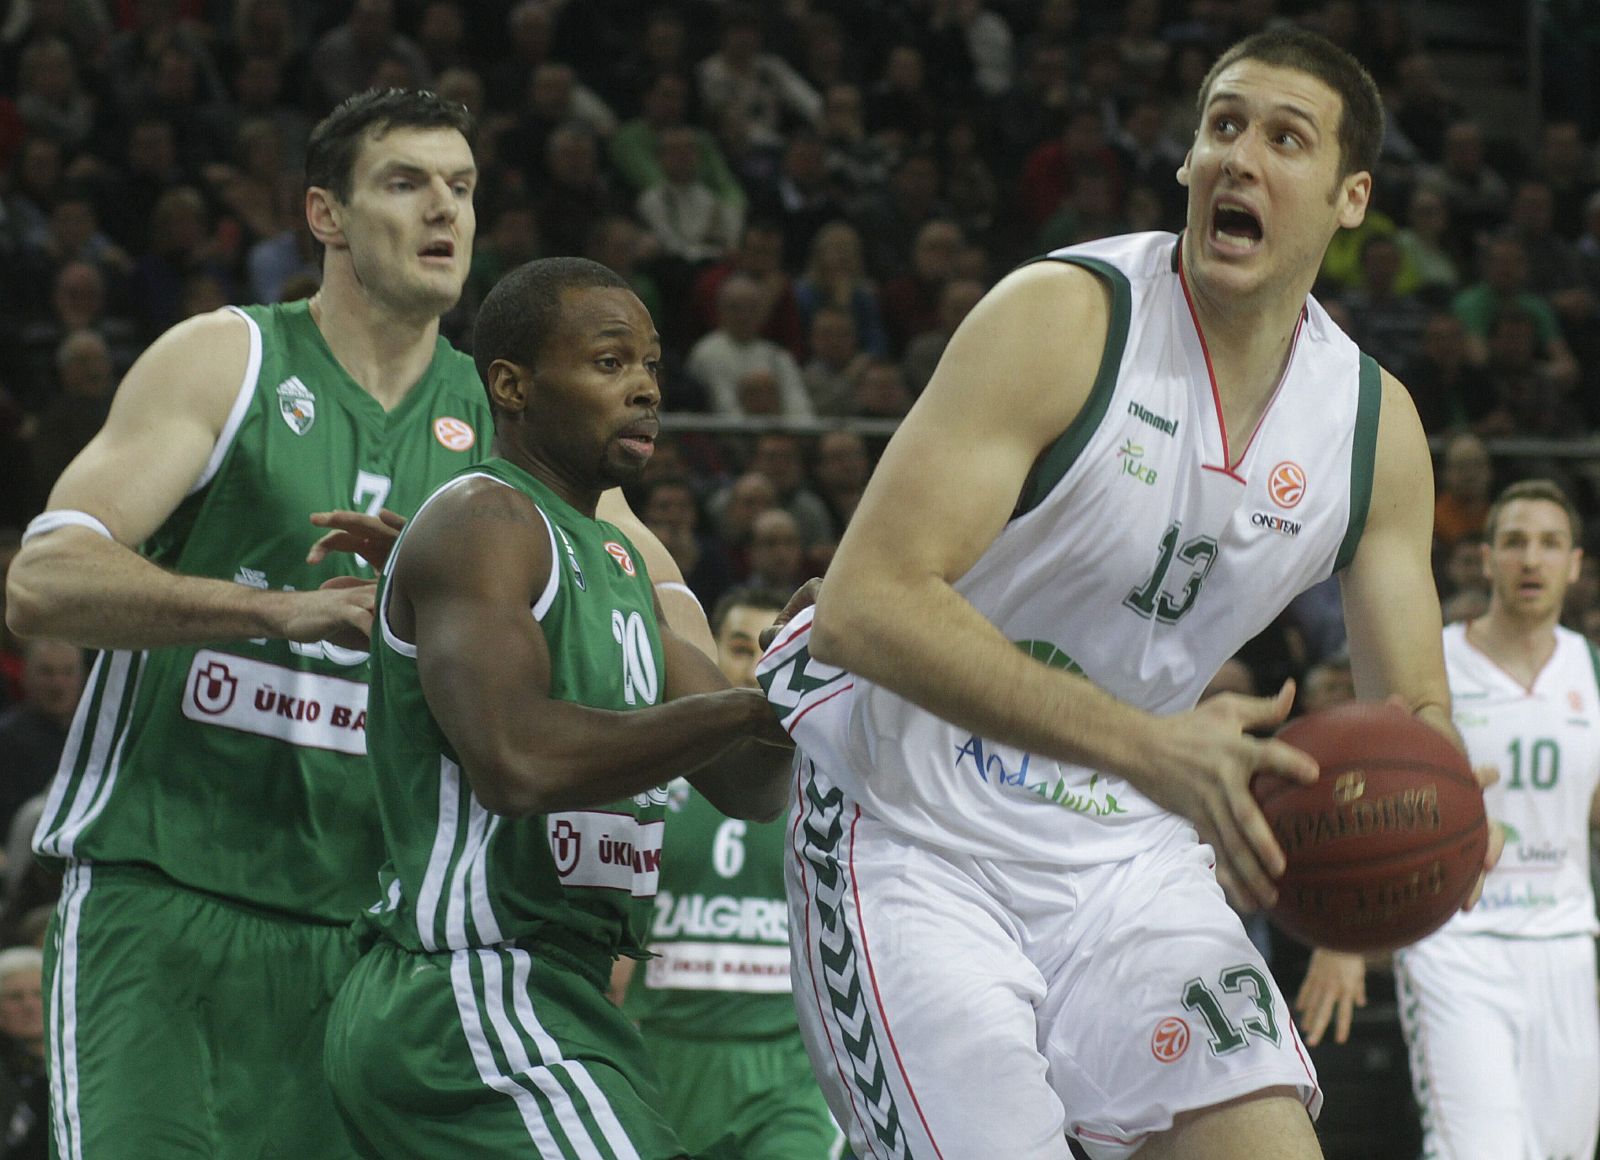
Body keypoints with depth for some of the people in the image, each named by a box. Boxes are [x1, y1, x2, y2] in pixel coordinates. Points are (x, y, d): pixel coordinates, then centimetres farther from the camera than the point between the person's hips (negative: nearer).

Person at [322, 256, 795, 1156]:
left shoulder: (614, 558, 20)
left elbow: (749, 789, 18)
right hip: (477, 1006, -11)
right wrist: (742, 709, -21)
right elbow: (515, 761, -27)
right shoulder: (480, 520, -10)